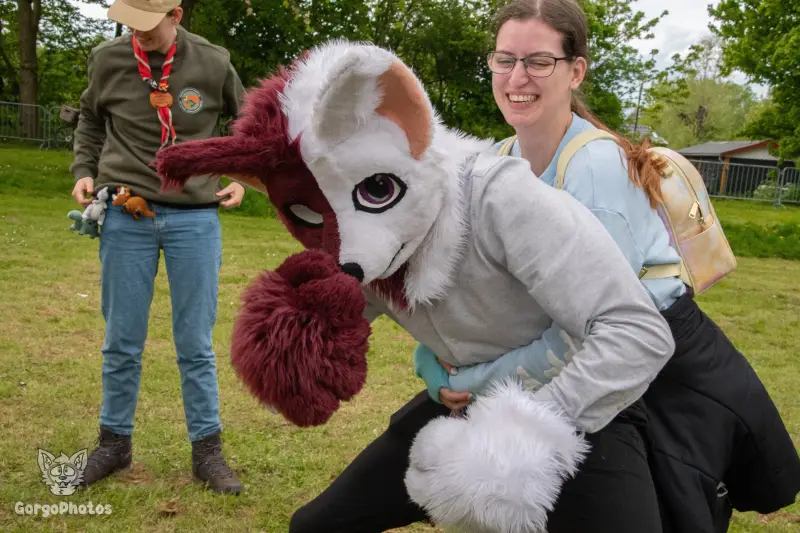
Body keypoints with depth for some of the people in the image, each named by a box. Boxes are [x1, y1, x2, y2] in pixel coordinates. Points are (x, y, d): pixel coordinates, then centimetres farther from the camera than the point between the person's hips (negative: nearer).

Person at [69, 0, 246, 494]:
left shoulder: (213, 63, -4)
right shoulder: (108, 59, -1)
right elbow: (91, 121, 18)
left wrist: (242, 177, 4)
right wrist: (84, 170, 4)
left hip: (196, 218, -1)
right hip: (125, 217, 1)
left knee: (195, 344, 4)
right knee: (122, 342, 7)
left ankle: (207, 450, 17)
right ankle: (115, 443, 25)